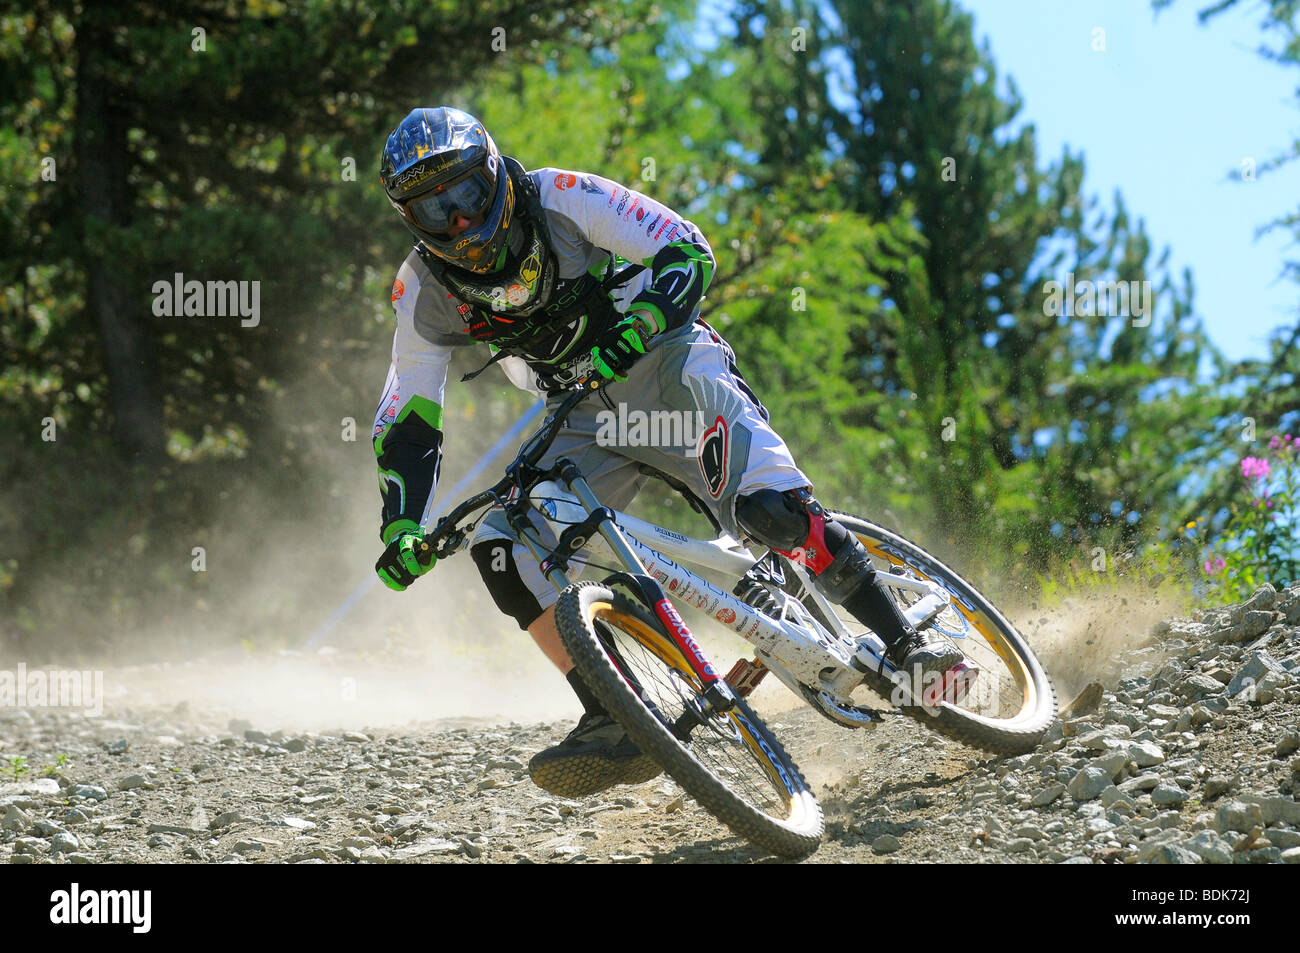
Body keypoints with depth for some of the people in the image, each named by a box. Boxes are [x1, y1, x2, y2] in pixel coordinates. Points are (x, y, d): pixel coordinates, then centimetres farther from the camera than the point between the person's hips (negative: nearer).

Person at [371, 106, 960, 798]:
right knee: (500, 545, -19)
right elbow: (408, 428, -4)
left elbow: (688, 253, -16)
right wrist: (401, 532, -18)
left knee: (768, 510, -29)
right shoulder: (425, 291, -6)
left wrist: (633, 329, -33)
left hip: (665, 366, -4)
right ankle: (614, 723, -22)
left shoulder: (563, 199, -15)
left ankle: (903, 640, -18)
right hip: (586, 423, 4)